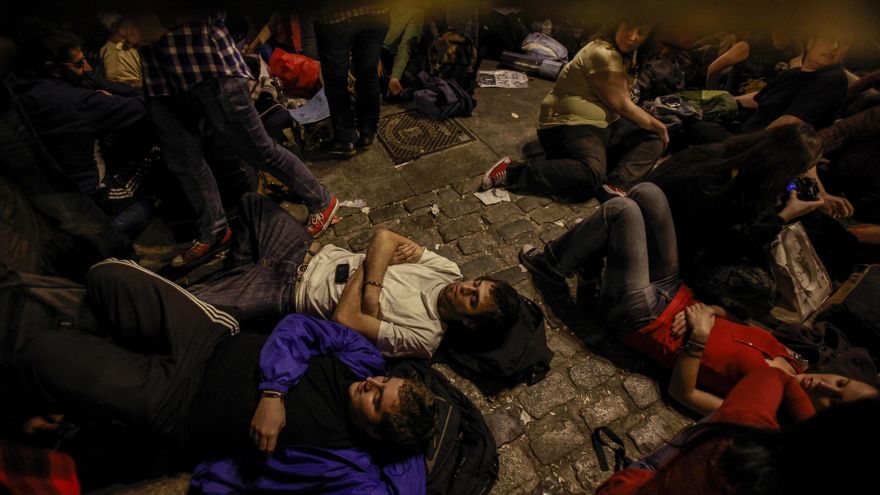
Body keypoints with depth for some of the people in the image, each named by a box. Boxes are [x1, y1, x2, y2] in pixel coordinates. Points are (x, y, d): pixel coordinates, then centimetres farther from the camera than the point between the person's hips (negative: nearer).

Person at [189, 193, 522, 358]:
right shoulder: (448, 271, -10)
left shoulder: (424, 336, -25)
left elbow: (344, 319, -26)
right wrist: (374, 285, -27)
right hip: (310, 252, 5)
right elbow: (383, 236, -14)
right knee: (251, 201, 16)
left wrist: (365, 273, -19)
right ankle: (244, 268, 35)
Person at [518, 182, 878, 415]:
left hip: (646, 319, -7)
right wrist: (703, 311, -9)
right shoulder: (788, 358, 3)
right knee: (645, 192, -3)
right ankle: (587, 254, 18)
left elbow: (681, 392, -20)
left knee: (621, 208, -19)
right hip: (674, 295, 7)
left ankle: (552, 265, 5)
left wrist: (698, 337, -28)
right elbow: (727, 316, 12)